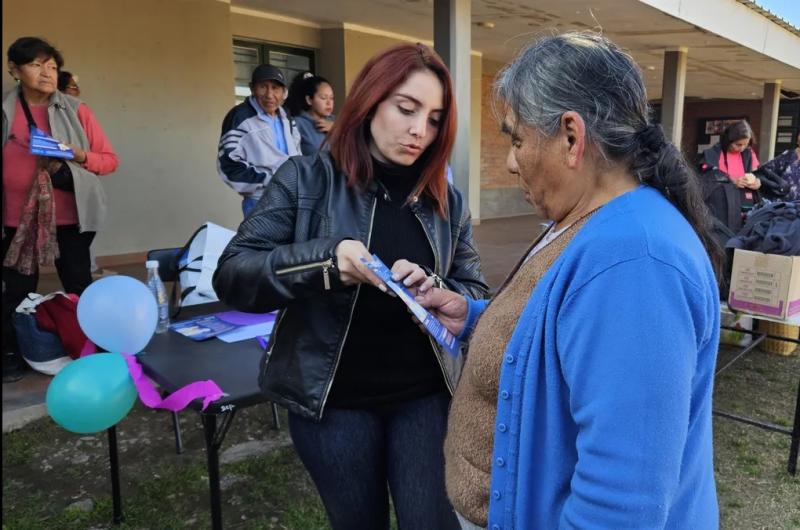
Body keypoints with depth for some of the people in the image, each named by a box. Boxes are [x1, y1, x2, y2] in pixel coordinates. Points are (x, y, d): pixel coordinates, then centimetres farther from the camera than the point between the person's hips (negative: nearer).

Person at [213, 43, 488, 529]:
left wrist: (432, 290, -19)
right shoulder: (308, 180, -8)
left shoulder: (447, 201, 2)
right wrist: (323, 258, -29)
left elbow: (476, 295, 4)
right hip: (332, 399, -1)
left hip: (426, 395, 2)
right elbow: (232, 276, -12)